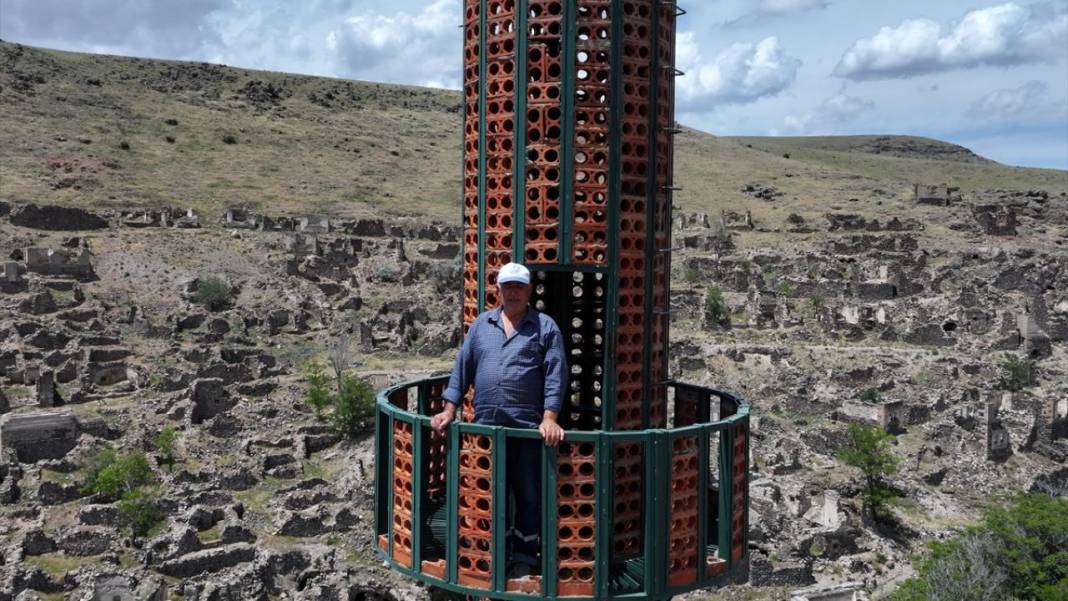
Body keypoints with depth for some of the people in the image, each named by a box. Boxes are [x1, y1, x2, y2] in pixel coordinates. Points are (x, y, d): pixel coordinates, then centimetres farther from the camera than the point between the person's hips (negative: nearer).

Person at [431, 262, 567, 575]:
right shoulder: (481, 324, 13)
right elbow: (463, 367, 13)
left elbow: (555, 375, -4)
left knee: (529, 494, 5)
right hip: (485, 425, 3)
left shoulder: (545, 326, 3)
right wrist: (449, 411, 6)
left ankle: (524, 558, 20)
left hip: (529, 426, -3)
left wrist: (549, 418, -14)